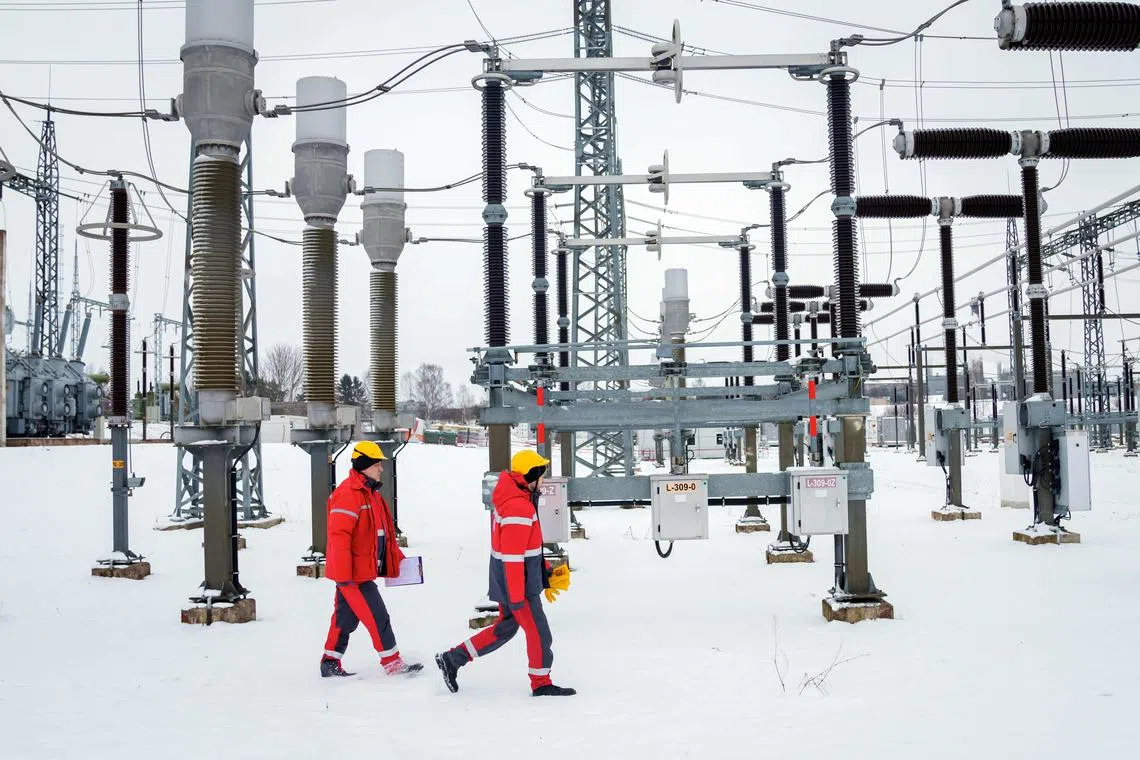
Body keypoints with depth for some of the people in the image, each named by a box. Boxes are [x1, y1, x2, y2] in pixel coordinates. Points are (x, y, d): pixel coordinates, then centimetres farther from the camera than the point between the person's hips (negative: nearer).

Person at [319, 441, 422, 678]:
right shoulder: (348, 494, -17)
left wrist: (398, 558, 20)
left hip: (363, 570, 10)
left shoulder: (371, 493, 16)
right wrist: (343, 574, -23)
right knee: (377, 617, -5)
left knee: (346, 618, 15)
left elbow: (384, 532, 24)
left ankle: (330, 663, 23)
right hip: (352, 573, -10)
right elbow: (338, 535, -22)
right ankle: (392, 663, 2)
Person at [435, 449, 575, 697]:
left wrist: (546, 575, 21)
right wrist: (517, 597, -21)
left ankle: (452, 659, 23)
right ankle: (541, 683, 15)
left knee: (506, 628, 18)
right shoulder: (519, 508, -22)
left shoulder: (512, 500, 11)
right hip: (518, 583, -10)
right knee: (538, 631, 2)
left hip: (508, 581, 10)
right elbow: (513, 557, -24)